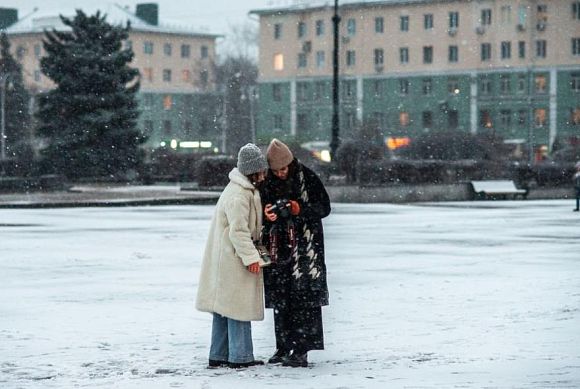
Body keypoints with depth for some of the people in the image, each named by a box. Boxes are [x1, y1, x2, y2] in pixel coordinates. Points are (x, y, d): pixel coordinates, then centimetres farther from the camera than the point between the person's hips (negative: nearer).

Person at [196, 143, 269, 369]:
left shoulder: (247, 190, 14)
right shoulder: (238, 195, -20)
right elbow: (238, 231, -23)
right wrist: (251, 257, -22)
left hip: (225, 259, 11)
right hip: (233, 260, -11)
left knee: (224, 308, 13)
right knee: (239, 306, -5)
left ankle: (218, 356, 19)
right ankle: (240, 357, -1)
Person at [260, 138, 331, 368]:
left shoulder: (306, 178, -5)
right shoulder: (268, 183, 6)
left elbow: (324, 207, -4)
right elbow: (261, 209, 12)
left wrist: (296, 208, -16)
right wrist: (267, 213, -11)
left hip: (305, 245, -4)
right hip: (278, 247, 4)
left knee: (304, 296, -8)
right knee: (280, 297, 6)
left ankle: (301, 350, -9)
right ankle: (283, 347, 14)